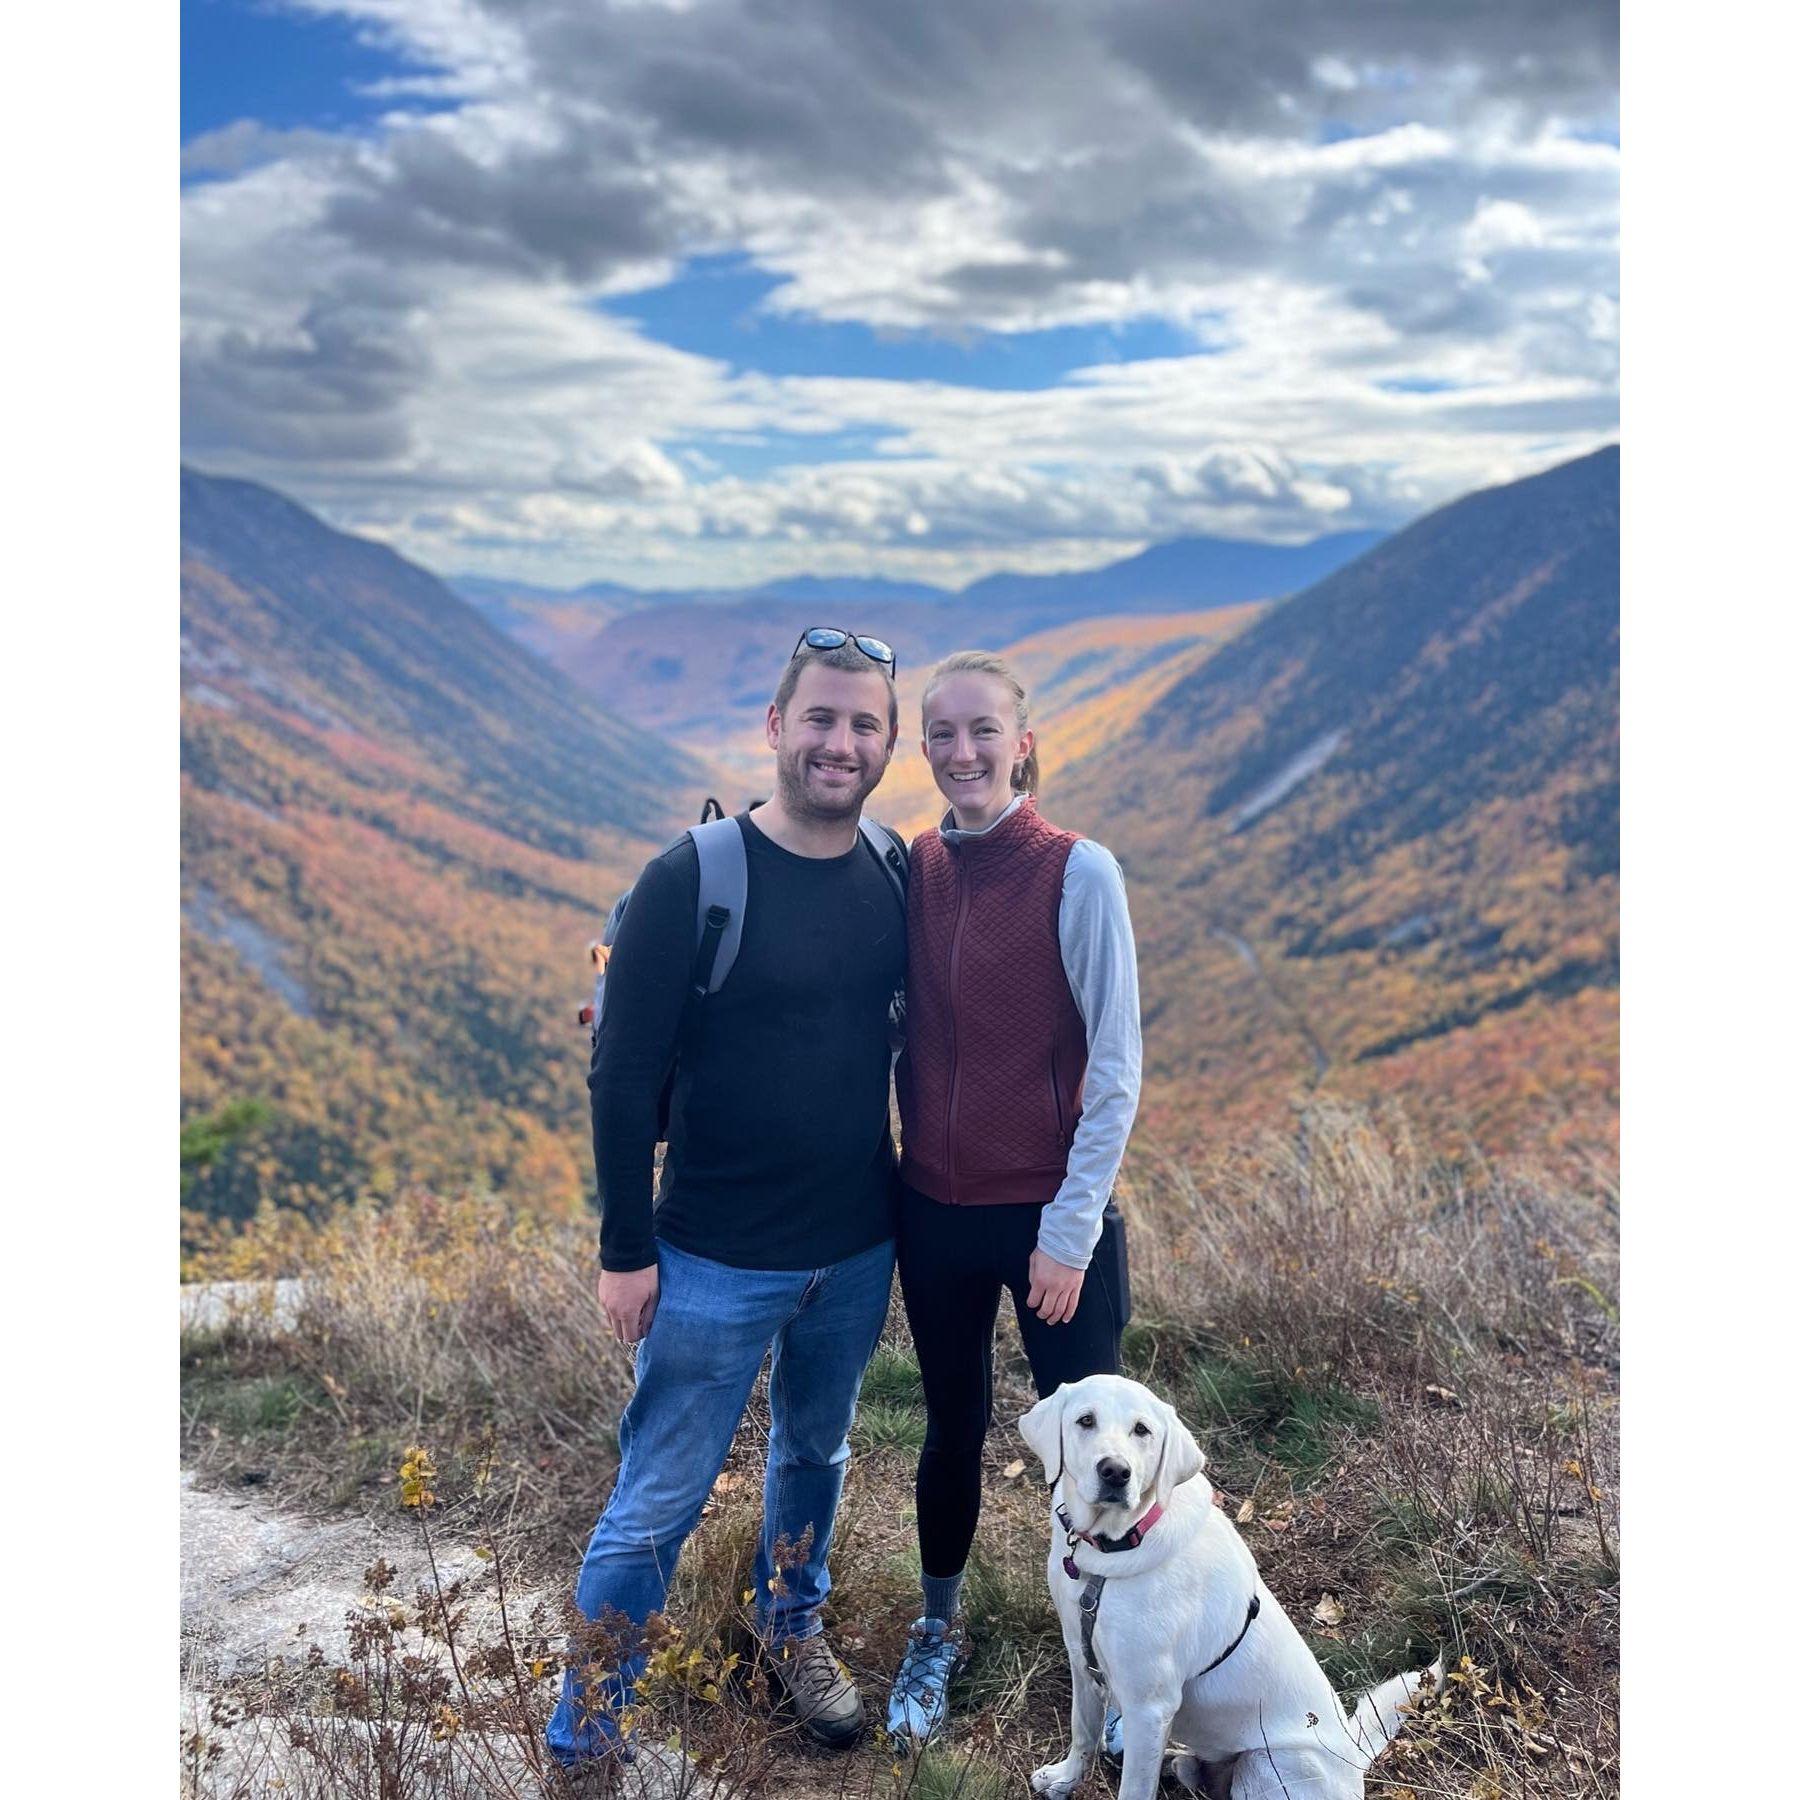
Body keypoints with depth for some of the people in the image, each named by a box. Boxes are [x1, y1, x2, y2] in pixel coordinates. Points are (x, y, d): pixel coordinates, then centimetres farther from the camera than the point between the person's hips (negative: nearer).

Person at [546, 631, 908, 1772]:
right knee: (661, 1499, 5)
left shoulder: (894, 880, -1)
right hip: (719, 1261, -5)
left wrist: (913, 1202, 12)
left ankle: (793, 1625, 50)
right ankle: (587, 1722, 26)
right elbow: (623, 1074, -13)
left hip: (859, 1251, 5)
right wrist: (626, 1250, -11)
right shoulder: (697, 878, -16)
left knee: (817, 1452, 24)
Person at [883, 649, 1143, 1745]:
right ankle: (939, 1632, 41)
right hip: (936, 1205, 4)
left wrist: (1071, 1230, -12)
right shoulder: (915, 871, 1)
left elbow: (1116, 1068, -12)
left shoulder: (1078, 873, -13)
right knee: (953, 1425, 20)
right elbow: (907, 1033, 7)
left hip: (1051, 1215, -4)